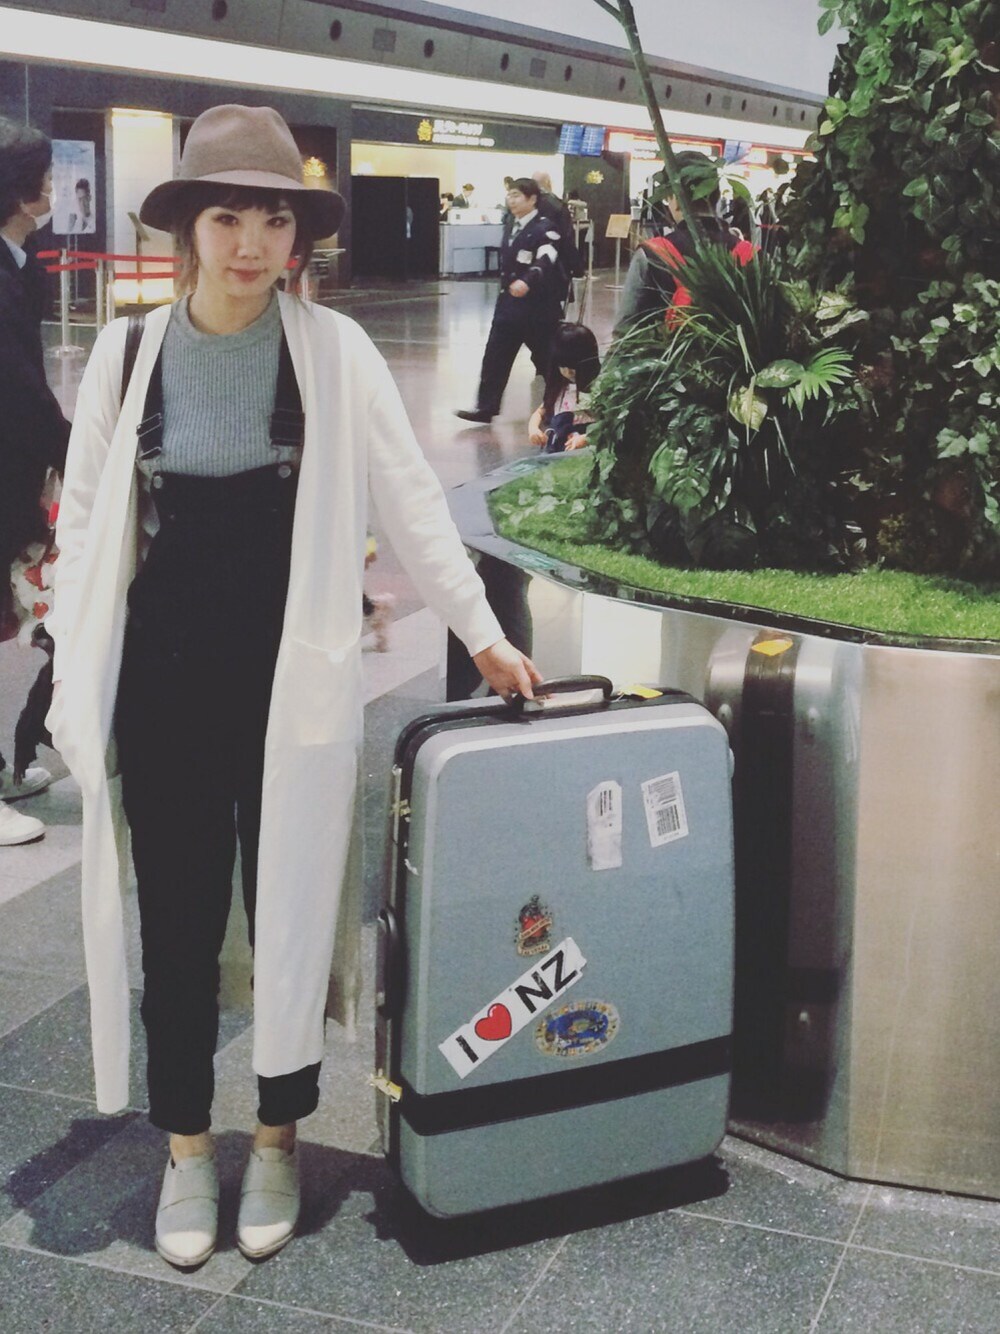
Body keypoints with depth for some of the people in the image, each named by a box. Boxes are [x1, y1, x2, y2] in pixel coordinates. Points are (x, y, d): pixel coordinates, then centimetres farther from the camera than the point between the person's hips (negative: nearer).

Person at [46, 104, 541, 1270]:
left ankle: (277, 1140, 29)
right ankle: (186, 1149, 27)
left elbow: (410, 500, 1)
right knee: (177, 923, 10)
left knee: (289, 915, 9)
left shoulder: (333, 350, -3)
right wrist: (78, 685, 1)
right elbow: (84, 526, 5)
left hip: (289, 680, -1)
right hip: (163, 680, 1)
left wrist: (482, 633, -2)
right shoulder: (128, 352, 1)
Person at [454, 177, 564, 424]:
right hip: (509, 301, 8)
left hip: (537, 304, -8)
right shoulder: (511, 226, 13)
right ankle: (486, 407, 5)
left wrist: (527, 282, -45)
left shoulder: (544, 228, -13)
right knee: (495, 356, 3)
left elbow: (545, 262, -29)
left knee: (547, 357, 3)